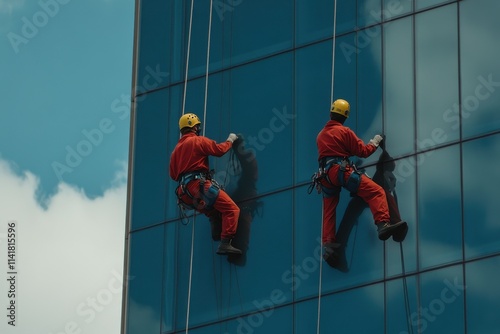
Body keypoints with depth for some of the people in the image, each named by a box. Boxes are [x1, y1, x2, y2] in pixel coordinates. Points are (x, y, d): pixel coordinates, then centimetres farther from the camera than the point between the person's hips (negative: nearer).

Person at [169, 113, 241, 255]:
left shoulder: (177, 149, 24)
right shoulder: (198, 141, 3)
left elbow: (173, 174, 23)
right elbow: (219, 150, -3)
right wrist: (230, 141, 15)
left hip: (185, 192, 9)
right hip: (199, 184, -9)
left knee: (215, 214, 24)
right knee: (231, 209, -12)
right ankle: (225, 243, -25)